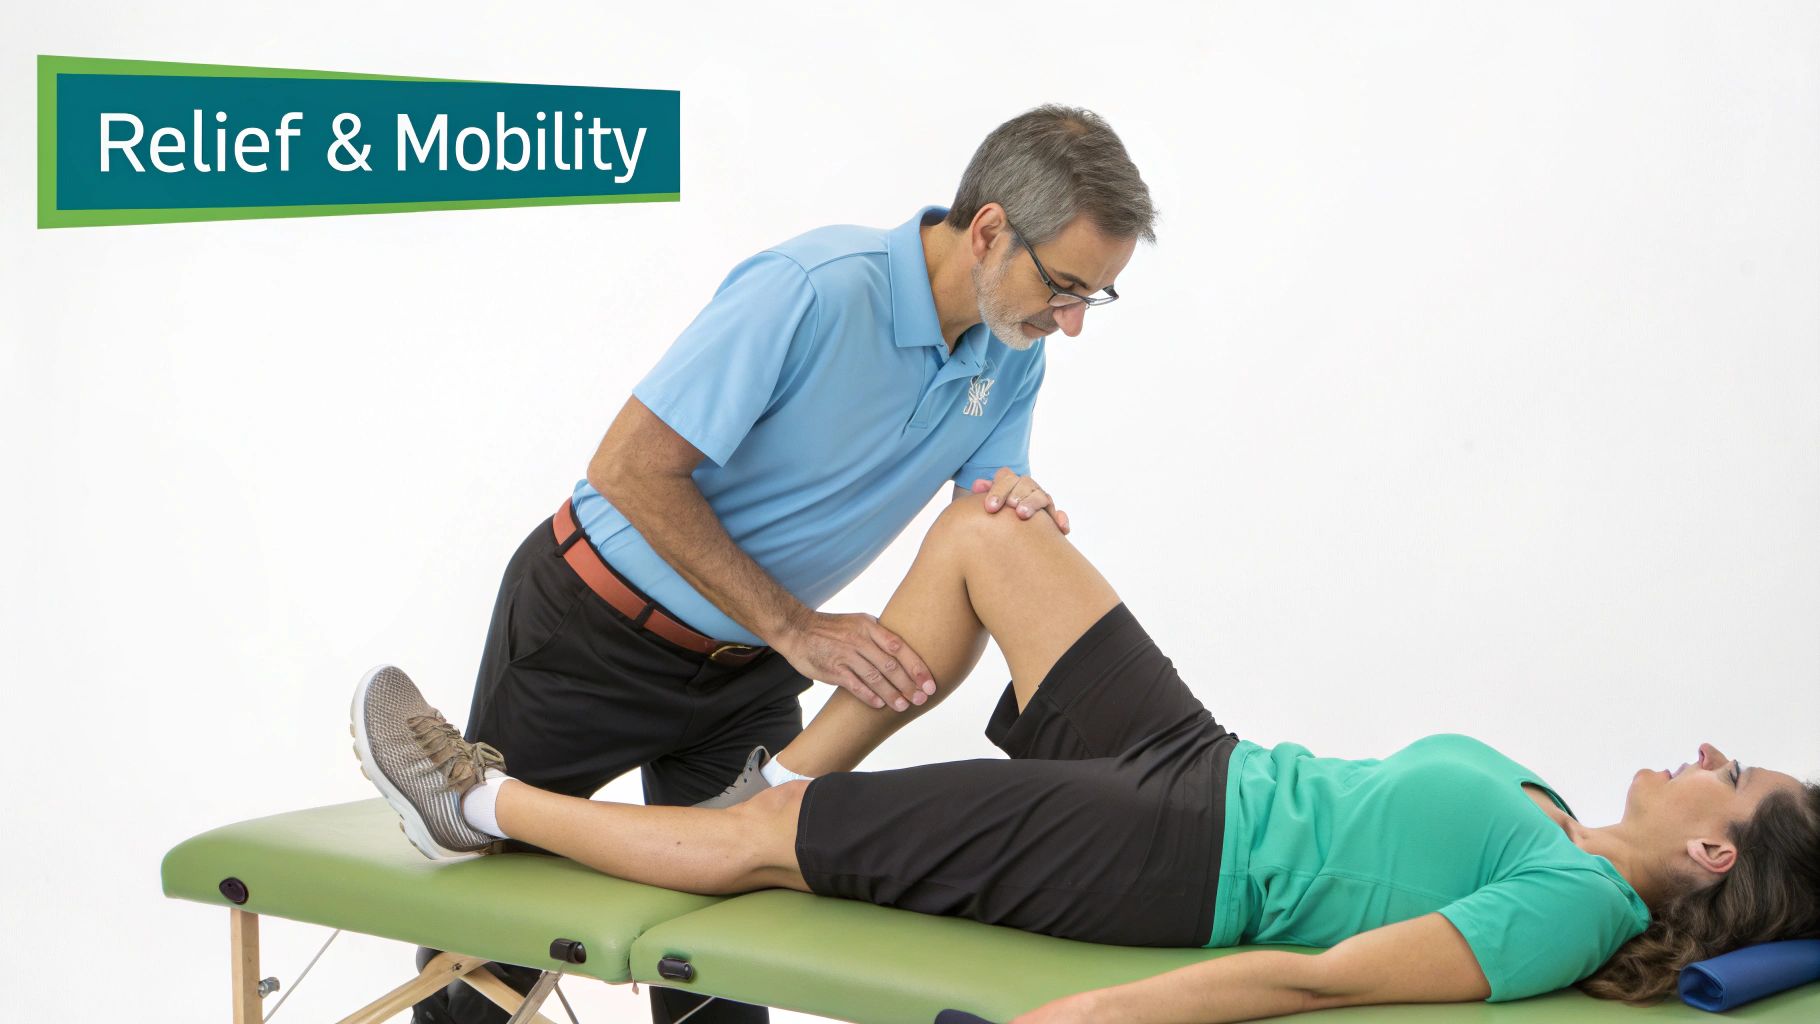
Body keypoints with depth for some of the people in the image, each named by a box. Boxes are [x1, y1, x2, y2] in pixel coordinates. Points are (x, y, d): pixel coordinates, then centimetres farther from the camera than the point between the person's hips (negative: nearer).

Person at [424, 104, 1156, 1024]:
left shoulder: (1011, 356, -9)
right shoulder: (814, 290, -32)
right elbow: (630, 469, -29)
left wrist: (1018, 505, -28)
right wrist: (796, 628, -28)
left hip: (750, 667, 6)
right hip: (597, 627, -5)